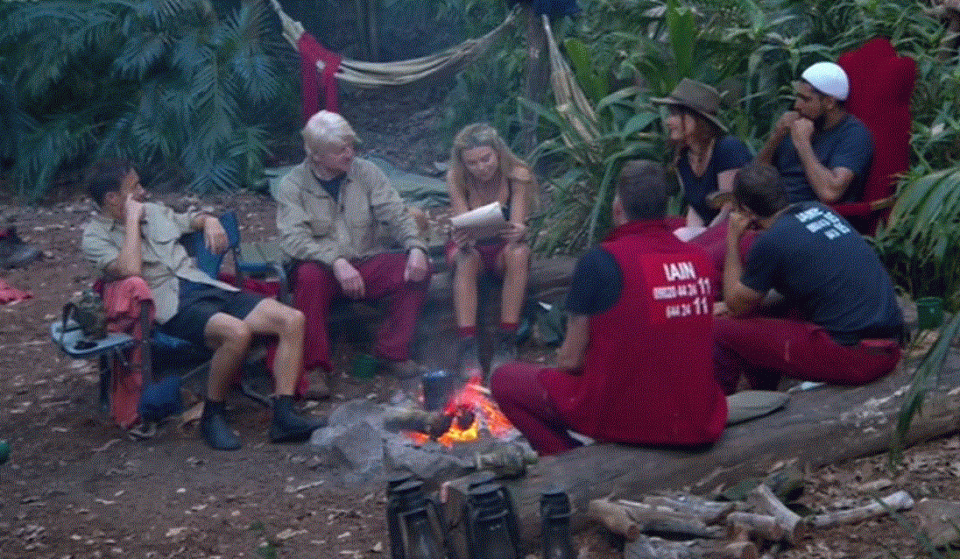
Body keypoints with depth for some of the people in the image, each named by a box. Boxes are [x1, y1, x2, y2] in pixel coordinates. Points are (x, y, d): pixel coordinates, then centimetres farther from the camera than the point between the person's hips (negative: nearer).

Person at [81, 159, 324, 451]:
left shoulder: (154, 211, 22)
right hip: (171, 307, -7)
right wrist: (132, 220, -9)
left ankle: (283, 416, -16)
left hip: (207, 286, 8)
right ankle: (212, 416, -15)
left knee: (292, 320, -13)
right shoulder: (95, 237, 1)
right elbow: (130, 270, -19)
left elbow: (191, 219, 40)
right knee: (237, 332, -37)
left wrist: (209, 221, 17)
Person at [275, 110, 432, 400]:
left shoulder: (366, 173, 5)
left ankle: (393, 350, -6)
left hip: (367, 263, 3)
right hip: (323, 267, -3)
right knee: (309, 276, -37)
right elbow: (293, 239, -19)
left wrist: (415, 247, -23)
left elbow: (397, 215, -1)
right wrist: (336, 262, -34)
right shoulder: (293, 186, -5)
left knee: (417, 269, -21)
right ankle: (314, 368, -26)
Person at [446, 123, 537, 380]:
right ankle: (467, 346, -37)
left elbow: (517, 226, -22)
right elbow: (462, 228, -23)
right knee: (466, 257, -35)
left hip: (503, 247, 0)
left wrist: (517, 232, -47)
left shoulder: (517, 176, -17)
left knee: (517, 252, -34)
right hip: (471, 245, 0)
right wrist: (462, 238, -48)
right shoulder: (456, 179, -16)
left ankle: (506, 342, -29)